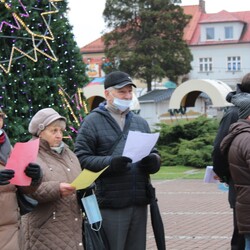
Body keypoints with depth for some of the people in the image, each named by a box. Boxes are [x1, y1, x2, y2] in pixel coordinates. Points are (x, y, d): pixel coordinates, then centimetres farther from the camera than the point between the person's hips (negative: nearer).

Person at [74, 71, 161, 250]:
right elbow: (81, 158, -7)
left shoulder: (140, 123, 19)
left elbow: (154, 153, 20)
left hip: (139, 204, 6)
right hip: (110, 206, -5)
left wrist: (153, 161, -4)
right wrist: (110, 163, -22)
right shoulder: (93, 122, 1)